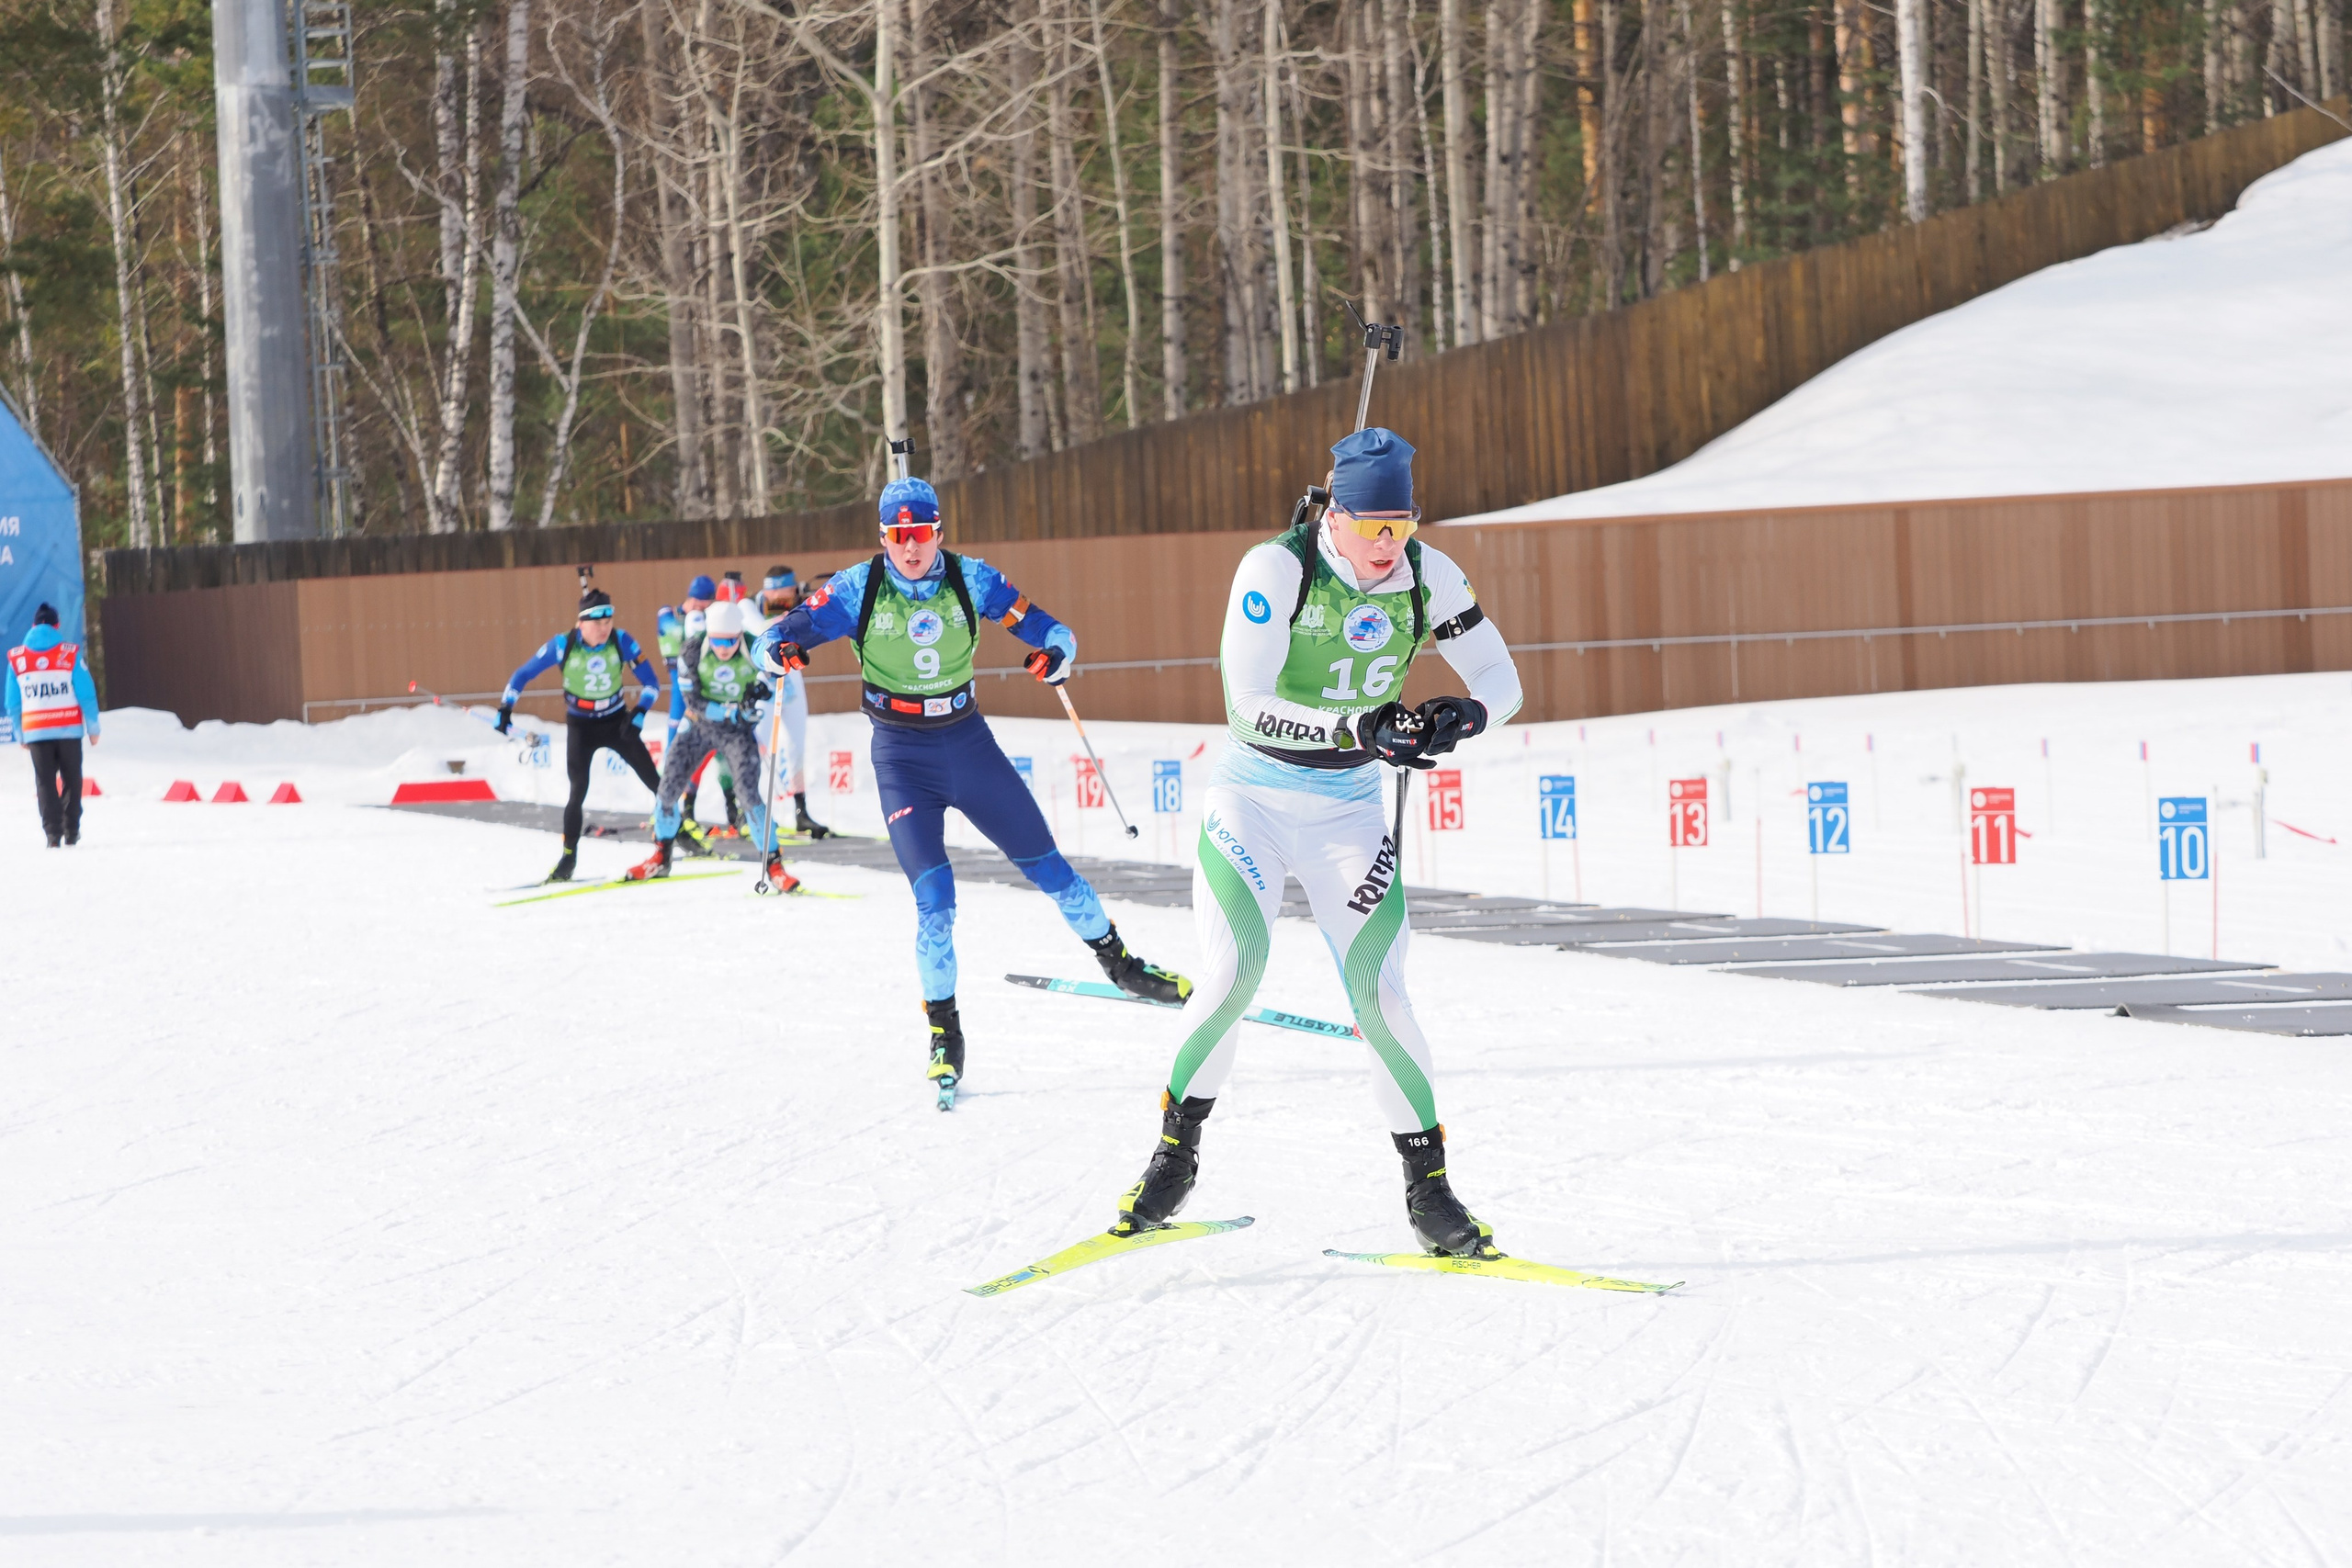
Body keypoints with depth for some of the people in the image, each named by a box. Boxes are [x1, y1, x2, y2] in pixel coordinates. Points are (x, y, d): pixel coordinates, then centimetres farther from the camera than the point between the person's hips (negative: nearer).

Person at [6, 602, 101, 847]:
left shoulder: (16, 659, 2)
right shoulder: (71, 654, -6)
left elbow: (13, 702, 6)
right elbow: (87, 695, -5)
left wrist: (19, 734, 14)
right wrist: (93, 728, 5)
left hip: (35, 732, 1)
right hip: (69, 729, -1)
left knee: (45, 782, 6)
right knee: (71, 780, 13)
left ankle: (53, 833, -3)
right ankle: (71, 831, 12)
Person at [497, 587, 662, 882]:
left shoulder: (622, 642, -15)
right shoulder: (563, 646, -17)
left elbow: (651, 683, -8)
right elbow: (523, 674, -7)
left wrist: (639, 713, -23)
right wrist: (505, 708, -13)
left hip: (617, 722, 1)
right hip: (581, 726, -1)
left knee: (656, 782, 0)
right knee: (578, 791, -11)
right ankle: (568, 859, -1)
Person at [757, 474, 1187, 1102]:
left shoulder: (970, 579, -7)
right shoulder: (857, 590, -11)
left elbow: (1049, 629, -6)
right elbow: (780, 635, -12)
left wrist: (1056, 652, -30)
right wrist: (781, 650, -36)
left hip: (969, 743, 2)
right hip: (903, 758, -2)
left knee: (1046, 866, 8)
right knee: (934, 895, -14)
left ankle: (1117, 961, 29)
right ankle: (943, 1029, 0)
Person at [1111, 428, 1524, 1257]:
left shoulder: (1429, 577, -7)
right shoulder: (1276, 569, -19)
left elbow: (1501, 678, -1)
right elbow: (1250, 704, -25)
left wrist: (1464, 714, -25)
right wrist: (1359, 727, -35)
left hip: (1349, 810, 2)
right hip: (1252, 800, -2)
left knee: (1378, 993, -9)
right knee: (1235, 973, -17)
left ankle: (1429, 1189, 1)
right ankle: (1175, 1150, 4)